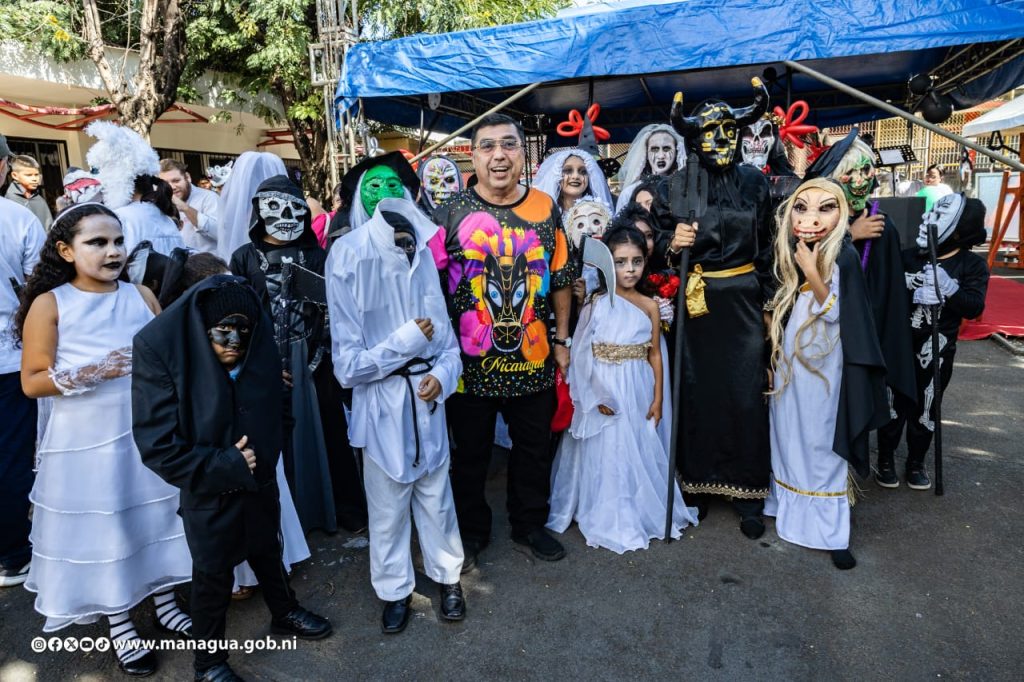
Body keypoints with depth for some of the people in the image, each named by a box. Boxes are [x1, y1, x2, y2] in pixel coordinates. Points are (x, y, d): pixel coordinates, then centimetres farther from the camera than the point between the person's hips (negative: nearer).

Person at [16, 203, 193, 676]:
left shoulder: (142, 296, 1)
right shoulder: (49, 304, -7)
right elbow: (32, 382, -8)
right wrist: (92, 373, -21)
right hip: (87, 440, -3)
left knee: (157, 517, 15)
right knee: (101, 529, 11)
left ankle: (165, 605, 37)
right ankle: (120, 627, 32)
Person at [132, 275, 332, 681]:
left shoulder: (260, 342, -11)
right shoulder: (161, 351, -24)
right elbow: (158, 448, -22)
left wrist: (263, 461, -5)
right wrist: (227, 466, -20)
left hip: (260, 483, 4)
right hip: (208, 493, -4)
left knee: (268, 553, 26)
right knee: (212, 576, 16)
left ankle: (284, 614, 52)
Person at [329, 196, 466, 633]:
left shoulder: (423, 259, -5)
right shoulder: (351, 264, -13)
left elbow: (446, 338, 3)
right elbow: (348, 367, -13)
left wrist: (442, 374, -15)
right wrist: (405, 341, -16)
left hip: (427, 401, 2)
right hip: (382, 408, -2)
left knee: (436, 496, 17)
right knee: (388, 507, 15)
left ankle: (447, 576, 42)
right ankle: (395, 589, 39)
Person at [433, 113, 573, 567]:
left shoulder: (545, 209, 1)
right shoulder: (451, 212, -6)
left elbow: (561, 279, 7)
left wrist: (562, 339, 8)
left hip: (533, 361, 2)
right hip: (470, 363, -2)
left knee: (534, 450, 18)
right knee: (470, 454, 15)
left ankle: (529, 524, 41)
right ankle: (471, 531, 38)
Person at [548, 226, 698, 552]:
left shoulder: (649, 306, 3)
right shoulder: (596, 303, -4)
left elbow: (655, 354, 4)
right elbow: (583, 353, -8)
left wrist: (658, 399, 3)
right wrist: (596, 394, -13)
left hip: (638, 393, 2)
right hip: (603, 392, -2)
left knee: (638, 450, 12)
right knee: (604, 453, 6)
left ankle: (639, 512, 32)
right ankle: (607, 518, 22)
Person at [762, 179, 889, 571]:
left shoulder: (843, 255, -11)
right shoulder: (792, 250, 7)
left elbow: (835, 311, -17)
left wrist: (811, 272, -26)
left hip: (823, 365, -6)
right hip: (790, 360, 6)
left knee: (821, 441, -1)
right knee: (789, 434, 15)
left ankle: (831, 529, 10)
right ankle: (789, 505, 31)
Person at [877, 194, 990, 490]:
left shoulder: (972, 265, -1)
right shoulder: (908, 257, 0)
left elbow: (974, 308, -12)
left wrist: (949, 287, -26)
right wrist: (913, 296, -18)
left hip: (936, 350, 0)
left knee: (925, 408, 10)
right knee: (893, 405, 5)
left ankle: (916, 463, 27)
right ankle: (886, 460, 21)